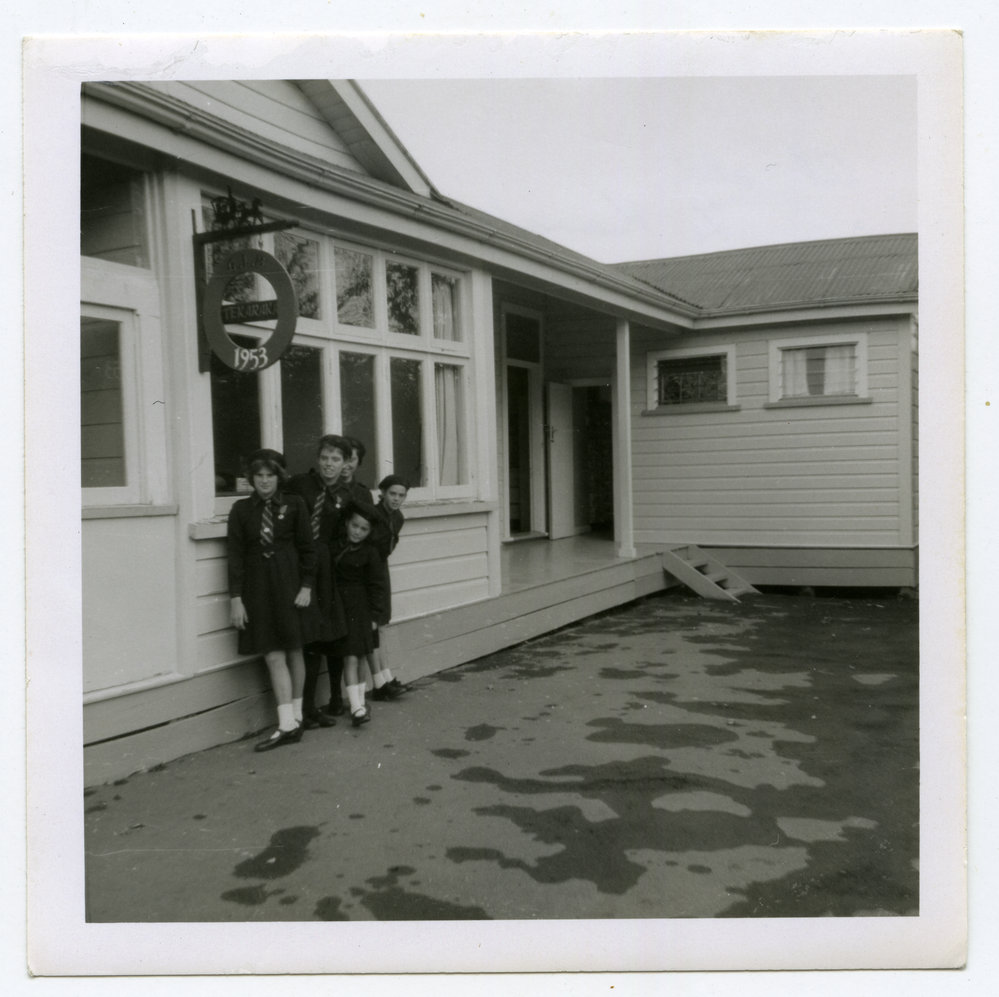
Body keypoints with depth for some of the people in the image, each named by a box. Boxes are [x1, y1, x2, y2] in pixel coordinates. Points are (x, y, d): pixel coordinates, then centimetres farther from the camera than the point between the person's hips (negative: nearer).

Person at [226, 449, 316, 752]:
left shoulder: (294, 505, 0)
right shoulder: (241, 509, 3)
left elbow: (307, 548, 2)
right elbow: (235, 555, 1)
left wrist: (306, 587, -5)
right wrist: (235, 597, -4)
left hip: (289, 585, -1)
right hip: (258, 588, 1)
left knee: (294, 652, 8)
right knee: (274, 657, -2)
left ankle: (295, 717, 19)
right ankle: (287, 726, 3)